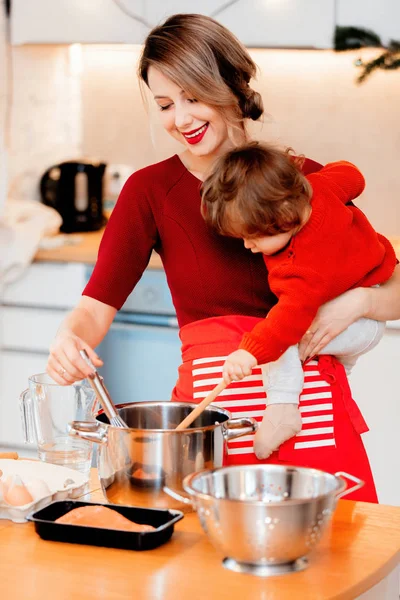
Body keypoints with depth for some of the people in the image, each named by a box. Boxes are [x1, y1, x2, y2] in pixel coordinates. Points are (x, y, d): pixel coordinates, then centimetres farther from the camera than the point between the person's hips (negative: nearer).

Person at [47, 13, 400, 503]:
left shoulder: (305, 180, 2)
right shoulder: (150, 190, 2)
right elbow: (96, 306, -6)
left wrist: (357, 301, -14)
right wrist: (69, 341, -27)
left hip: (314, 410, 1)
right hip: (211, 403, 0)